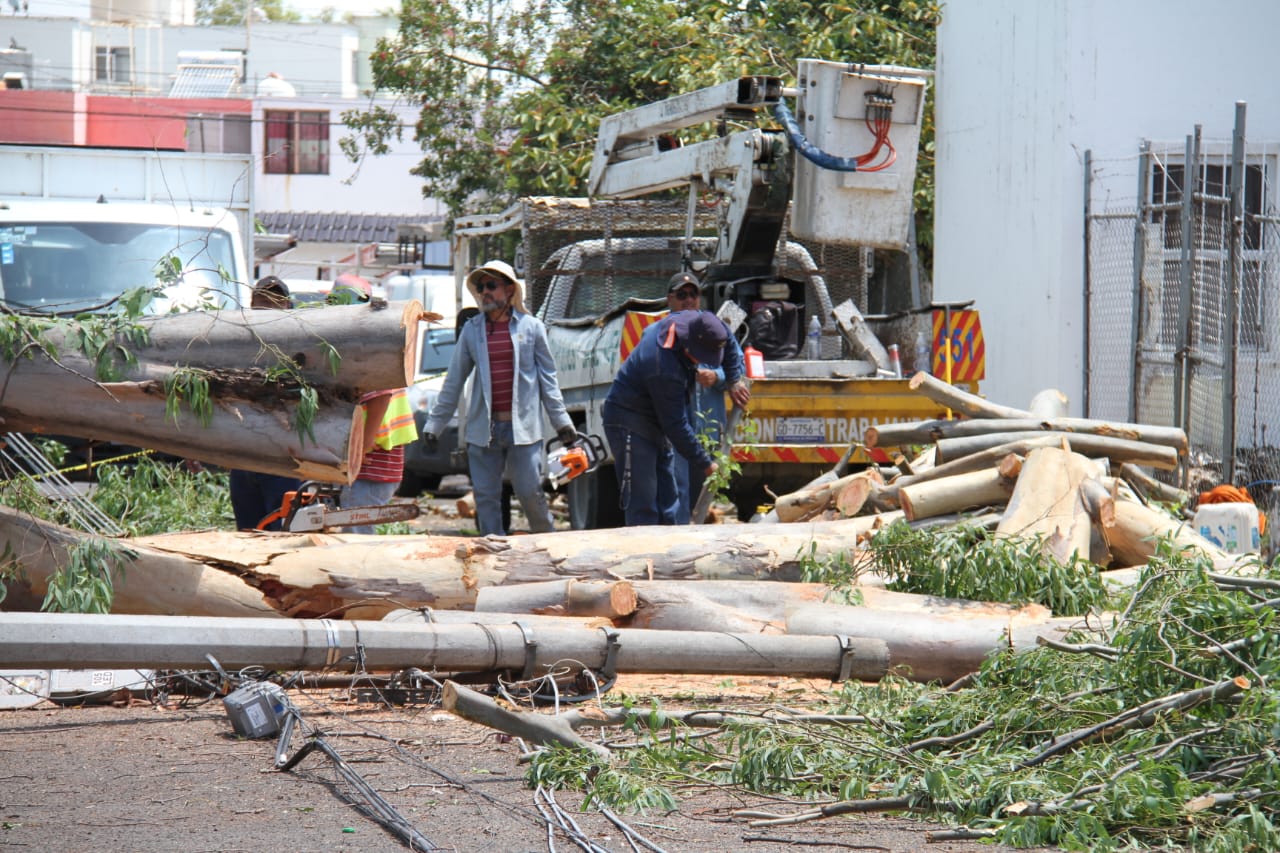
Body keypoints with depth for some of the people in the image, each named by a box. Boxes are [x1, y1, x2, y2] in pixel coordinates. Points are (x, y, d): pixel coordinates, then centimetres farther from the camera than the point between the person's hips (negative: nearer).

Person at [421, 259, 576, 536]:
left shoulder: (531, 326, 4)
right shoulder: (471, 330, 9)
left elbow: (547, 376, 7)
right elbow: (454, 381, 12)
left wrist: (561, 421, 4)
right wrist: (435, 423, 9)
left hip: (522, 427, -2)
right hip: (483, 428, 2)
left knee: (529, 491, -3)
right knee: (486, 496, 2)